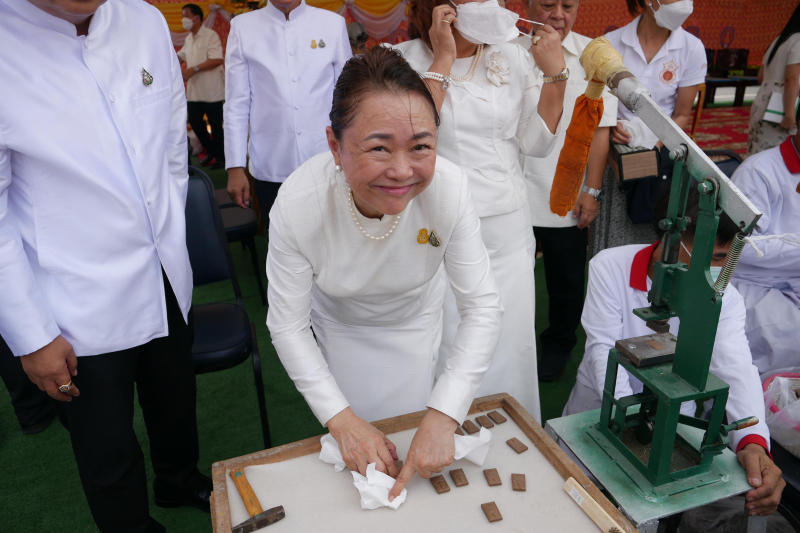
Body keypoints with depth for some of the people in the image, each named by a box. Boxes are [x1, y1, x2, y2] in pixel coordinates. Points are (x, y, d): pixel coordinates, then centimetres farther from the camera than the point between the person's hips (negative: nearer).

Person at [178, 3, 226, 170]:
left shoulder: (210, 35, -9)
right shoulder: (188, 39, 15)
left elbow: (217, 60, -20)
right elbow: (180, 56, 27)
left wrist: (193, 69, -22)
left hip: (211, 90, -8)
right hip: (194, 90, 8)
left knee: (215, 125, 0)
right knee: (194, 121, 10)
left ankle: (220, 156, 14)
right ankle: (210, 150, 28)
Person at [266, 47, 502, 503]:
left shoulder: (449, 188, -36)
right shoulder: (297, 204, -36)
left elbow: (484, 308, -28)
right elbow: (288, 325, -24)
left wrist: (443, 417, -34)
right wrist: (342, 419, -32)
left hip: (416, 316, 1)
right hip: (339, 320, 0)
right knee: (358, 450, 14)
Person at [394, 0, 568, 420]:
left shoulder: (513, 58, 7)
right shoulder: (406, 60, -3)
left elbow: (536, 142, 6)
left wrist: (555, 74, -4)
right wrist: (443, 60, -15)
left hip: (508, 231, 4)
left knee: (509, 347, 12)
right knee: (447, 347, 6)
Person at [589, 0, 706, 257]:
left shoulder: (692, 49, -3)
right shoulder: (611, 43, -4)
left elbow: (681, 115, 2)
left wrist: (655, 146, -13)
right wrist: (610, 125, -14)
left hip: (661, 153, 0)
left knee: (652, 239, 2)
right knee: (611, 237, 2)